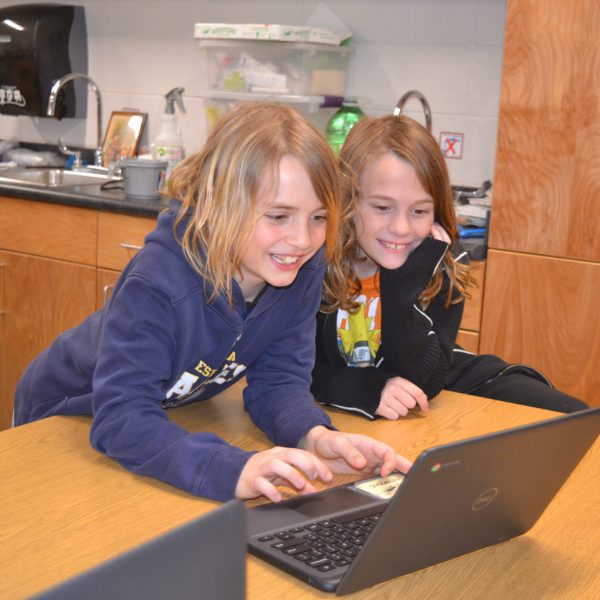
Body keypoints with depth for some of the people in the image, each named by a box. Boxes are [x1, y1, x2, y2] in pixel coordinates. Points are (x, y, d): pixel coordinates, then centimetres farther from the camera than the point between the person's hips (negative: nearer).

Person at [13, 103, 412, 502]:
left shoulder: (303, 268, -21)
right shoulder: (157, 285, -39)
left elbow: (278, 378, -17)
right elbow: (121, 418, -42)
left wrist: (313, 435, -39)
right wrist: (233, 470, -57)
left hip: (170, 417, 4)